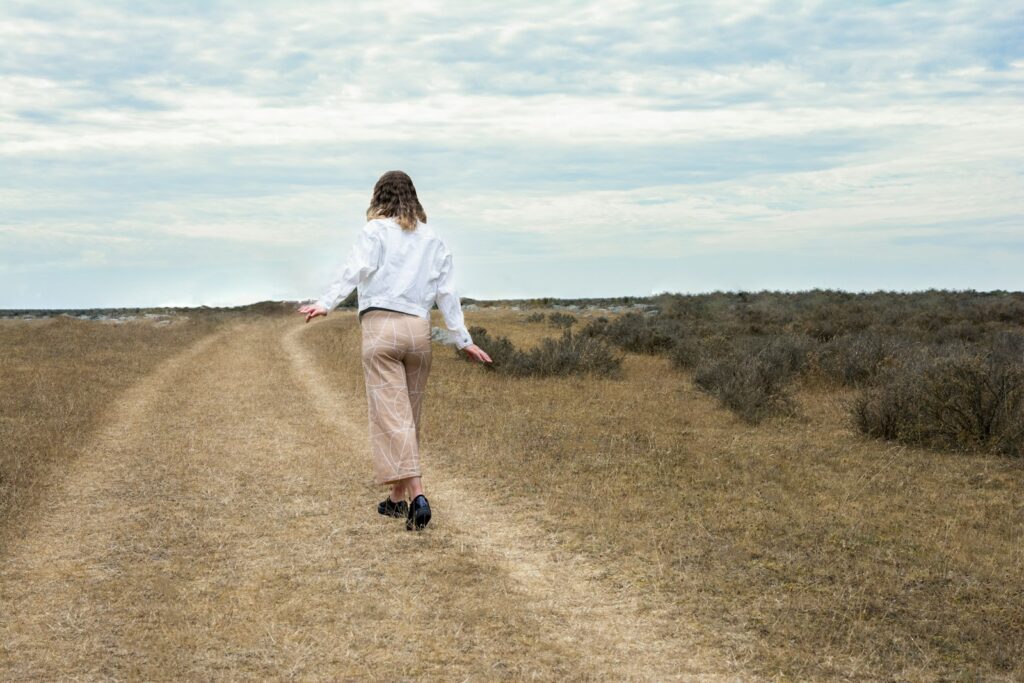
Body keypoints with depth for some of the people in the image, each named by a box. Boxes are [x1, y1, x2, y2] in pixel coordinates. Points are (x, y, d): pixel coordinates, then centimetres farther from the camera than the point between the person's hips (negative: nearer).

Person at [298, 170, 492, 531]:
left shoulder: (376, 231, 4)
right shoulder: (433, 239, 15)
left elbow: (355, 270, -13)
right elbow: (447, 293, 13)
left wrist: (325, 303, -24)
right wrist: (463, 339, 18)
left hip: (381, 327, -4)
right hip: (418, 329, 4)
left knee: (391, 415, -6)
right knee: (409, 416, 13)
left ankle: (417, 495, -19)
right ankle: (397, 498, 22)